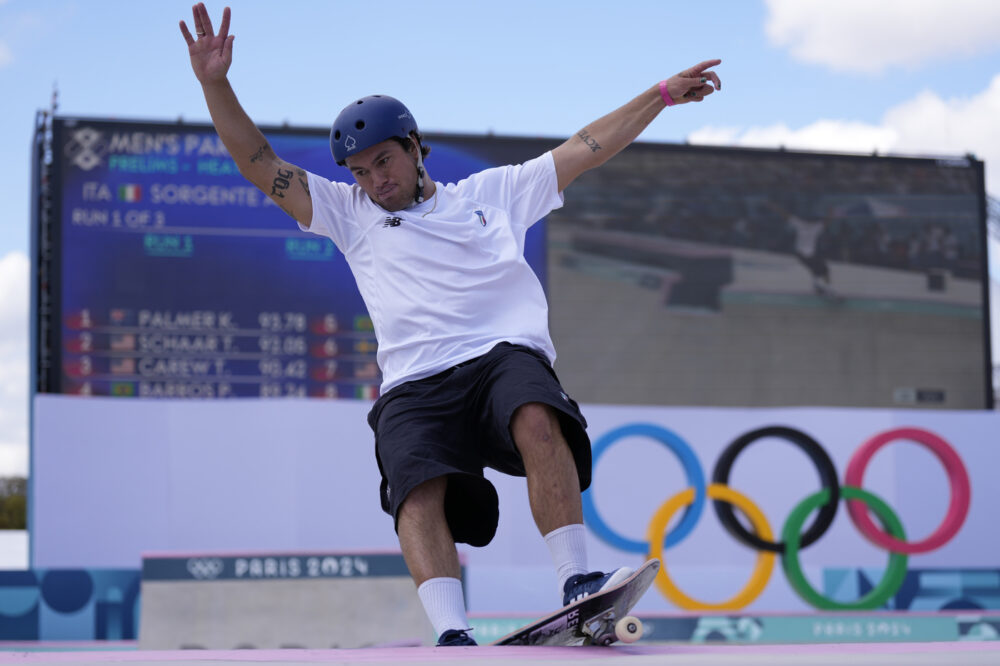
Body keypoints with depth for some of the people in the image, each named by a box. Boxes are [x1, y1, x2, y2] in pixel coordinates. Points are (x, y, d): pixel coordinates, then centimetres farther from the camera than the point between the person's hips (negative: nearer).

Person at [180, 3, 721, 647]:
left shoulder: (493, 191, 25)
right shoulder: (350, 214, 26)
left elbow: (585, 149, 27)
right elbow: (260, 164, 19)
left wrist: (661, 95, 25)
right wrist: (215, 85, 7)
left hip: (505, 355, 0)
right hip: (415, 387, 1)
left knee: (538, 420, -35)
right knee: (418, 491, -29)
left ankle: (577, 586, -39)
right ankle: (452, 636, -43)